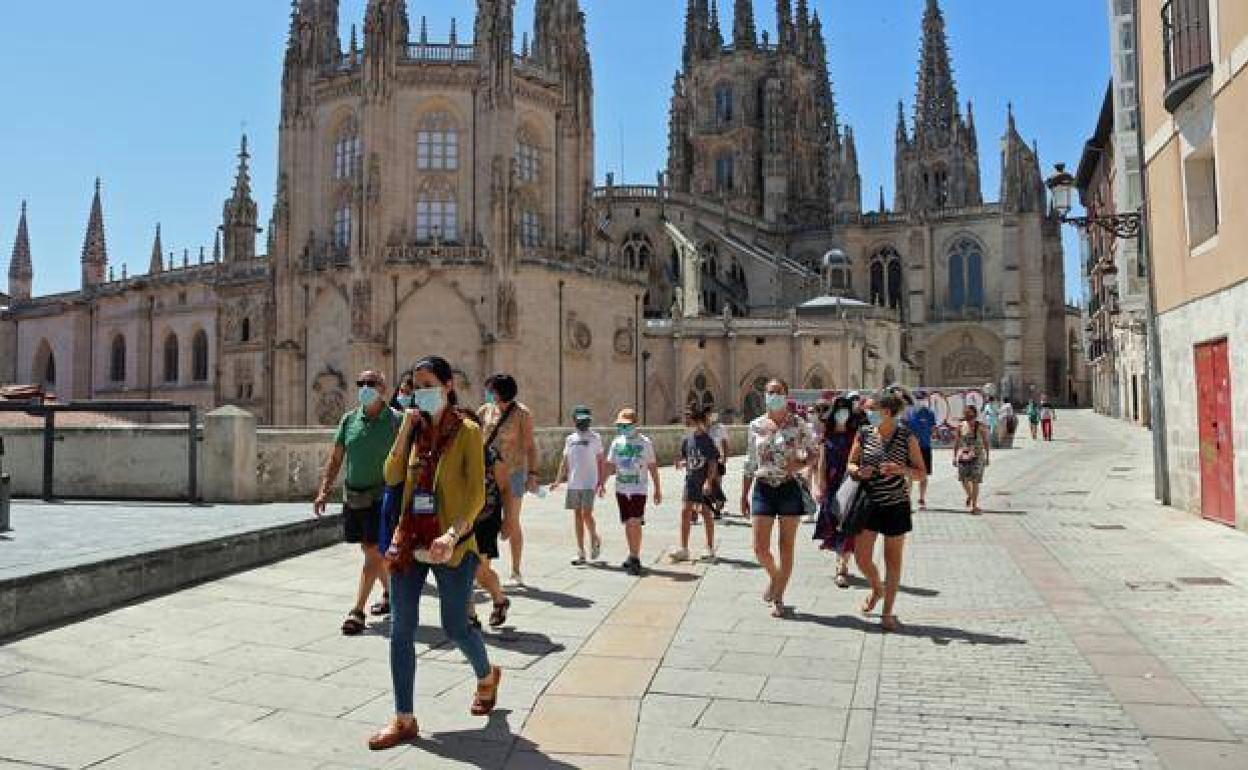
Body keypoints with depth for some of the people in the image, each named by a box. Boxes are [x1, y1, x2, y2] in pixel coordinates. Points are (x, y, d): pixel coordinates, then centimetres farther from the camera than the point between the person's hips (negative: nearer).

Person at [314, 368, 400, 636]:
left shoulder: (395, 421, -6)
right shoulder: (349, 420, 6)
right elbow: (336, 458, 9)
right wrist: (324, 491, 2)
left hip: (381, 496, -5)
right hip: (352, 496, 5)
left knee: (373, 553, -7)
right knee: (371, 551, 16)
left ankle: (357, 611, -3)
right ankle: (390, 593, 37)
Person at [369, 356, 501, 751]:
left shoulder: (466, 431, -7)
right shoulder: (417, 429, 9)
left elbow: (476, 494, -13)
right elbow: (392, 477, 1)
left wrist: (453, 534, -26)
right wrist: (405, 429, -6)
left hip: (451, 545, -5)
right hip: (410, 540, 5)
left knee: (455, 628, 7)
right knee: (400, 630, 3)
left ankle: (487, 676, 38)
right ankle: (404, 720, 14)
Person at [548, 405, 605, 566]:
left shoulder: (595, 438, 1)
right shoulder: (570, 439, 12)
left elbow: (601, 461, 0)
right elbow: (564, 461, 16)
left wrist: (601, 482, -6)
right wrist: (558, 481, 8)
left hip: (589, 484, -4)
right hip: (573, 484, 4)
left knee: (586, 514, -11)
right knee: (577, 515, 5)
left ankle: (595, 539, 17)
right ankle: (581, 552, 10)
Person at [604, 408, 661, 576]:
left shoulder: (644, 443, -3)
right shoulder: (616, 443, 7)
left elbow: (653, 467, 2)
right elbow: (610, 466, 12)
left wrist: (658, 489, 3)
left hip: (639, 489, -4)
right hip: (621, 488, 4)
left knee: (635, 523, -14)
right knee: (628, 524, 10)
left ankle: (635, 558, -7)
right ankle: (633, 556, 23)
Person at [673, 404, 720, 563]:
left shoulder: (707, 440, -9)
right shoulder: (688, 440, 7)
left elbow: (713, 463, -11)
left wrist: (709, 481, -18)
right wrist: (681, 463, -6)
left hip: (704, 483, -5)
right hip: (690, 480, 5)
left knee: (706, 513, 3)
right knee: (685, 512, 3)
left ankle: (710, 549, 15)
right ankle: (683, 549, 11)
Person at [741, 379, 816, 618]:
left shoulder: (798, 424, -1)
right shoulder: (756, 426, 5)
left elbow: (813, 453, 6)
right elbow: (750, 462, 11)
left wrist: (800, 465, -15)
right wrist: (744, 494, 12)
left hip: (789, 488, -2)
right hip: (763, 489, 2)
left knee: (787, 546, 4)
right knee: (760, 547, -2)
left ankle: (778, 598, 17)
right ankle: (774, 576, 31)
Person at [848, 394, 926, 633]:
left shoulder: (906, 437, -7)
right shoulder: (864, 434, 0)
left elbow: (921, 470, -2)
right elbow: (851, 464, 9)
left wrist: (901, 469, -22)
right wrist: (858, 471, -14)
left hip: (896, 505, -2)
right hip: (869, 503, 3)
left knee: (893, 561, 6)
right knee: (862, 557, 2)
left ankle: (888, 613, 19)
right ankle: (876, 589, 34)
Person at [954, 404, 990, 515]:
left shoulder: (981, 427, -2)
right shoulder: (960, 427, 4)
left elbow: (986, 443, 4)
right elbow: (957, 442, 10)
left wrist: (987, 457, 4)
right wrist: (955, 456, 8)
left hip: (977, 456, -3)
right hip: (963, 456, 3)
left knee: (975, 481, -5)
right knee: (964, 480, 7)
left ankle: (974, 506, 2)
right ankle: (969, 495, 39)